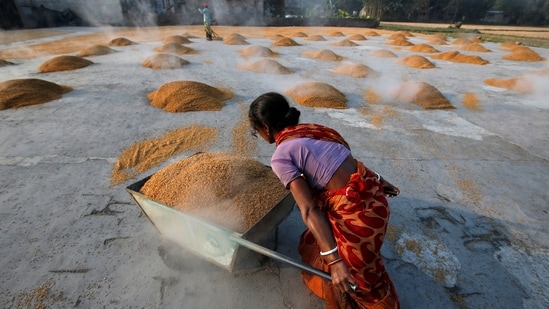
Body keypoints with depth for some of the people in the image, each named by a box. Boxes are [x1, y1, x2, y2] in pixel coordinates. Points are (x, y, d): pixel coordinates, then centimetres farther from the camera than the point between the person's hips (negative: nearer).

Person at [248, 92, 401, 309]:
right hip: (371, 192, 9)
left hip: (356, 211, -9)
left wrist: (334, 261, -20)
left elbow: (309, 211, -22)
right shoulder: (311, 128, 7)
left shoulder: (281, 157, -16)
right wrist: (376, 180, 23)